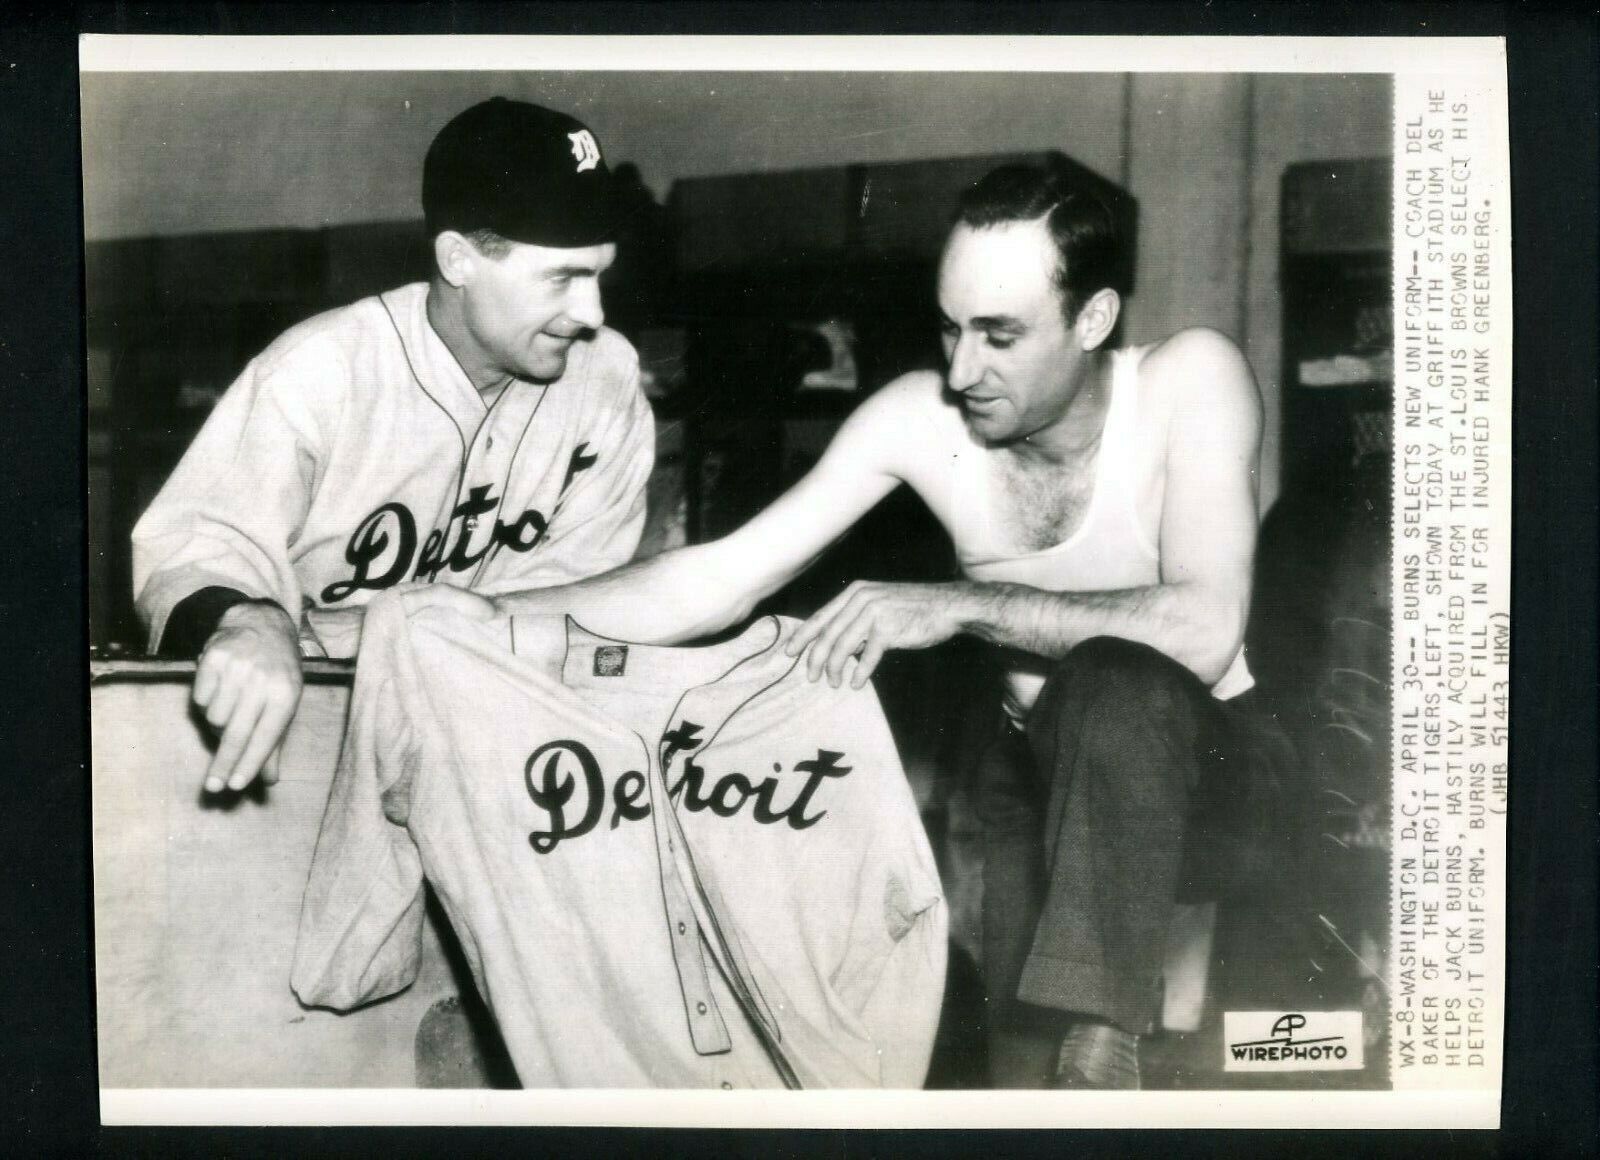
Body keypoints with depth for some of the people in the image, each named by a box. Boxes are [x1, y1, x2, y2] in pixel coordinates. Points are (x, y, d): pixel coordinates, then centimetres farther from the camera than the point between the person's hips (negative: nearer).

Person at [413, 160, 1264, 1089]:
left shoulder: (1189, 381, -20)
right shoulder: (919, 418, -12)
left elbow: (1204, 629, -31)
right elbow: (722, 580, -15)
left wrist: (962, 605, -34)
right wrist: (501, 614, -26)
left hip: (1181, 747, -1)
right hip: (1043, 761, 2)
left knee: (1112, 683, -38)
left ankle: (1092, 1049, -31)